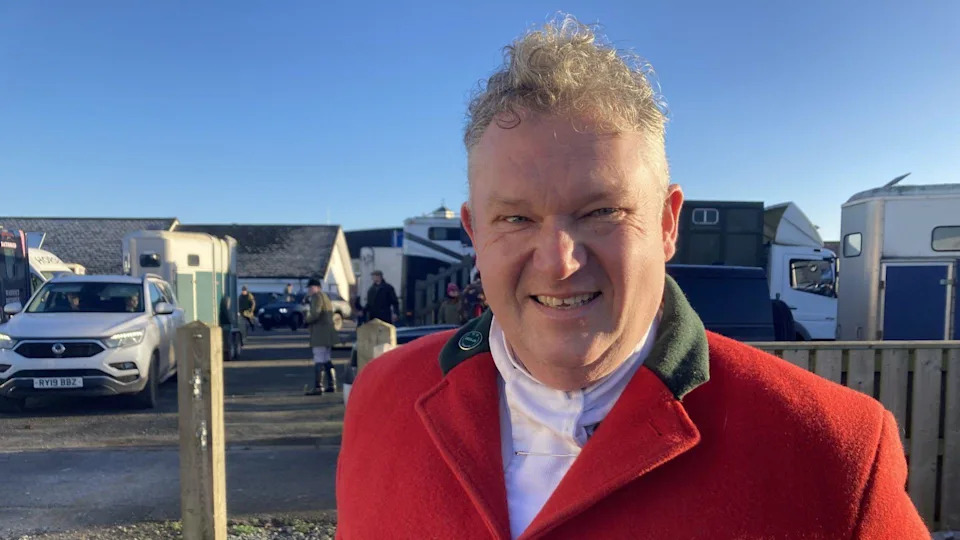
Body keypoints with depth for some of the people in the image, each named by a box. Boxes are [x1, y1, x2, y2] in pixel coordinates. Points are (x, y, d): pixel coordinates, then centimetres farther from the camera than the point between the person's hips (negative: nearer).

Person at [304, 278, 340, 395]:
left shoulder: (317, 296, -11)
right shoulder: (325, 296, 20)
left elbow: (315, 314, -24)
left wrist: (306, 320, -6)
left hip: (320, 335, -10)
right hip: (327, 334, 10)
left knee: (319, 361, -8)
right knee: (326, 359, 17)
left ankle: (318, 387, -7)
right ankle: (331, 385, 21)